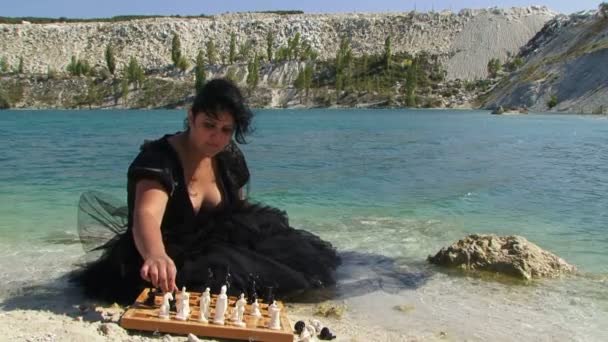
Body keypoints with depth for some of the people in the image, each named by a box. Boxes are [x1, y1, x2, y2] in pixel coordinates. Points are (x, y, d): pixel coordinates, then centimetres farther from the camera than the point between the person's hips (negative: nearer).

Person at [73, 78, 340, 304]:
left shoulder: (230, 158, -4)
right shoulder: (158, 159, -25)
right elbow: (146, 216, -44)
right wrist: (156, 256, -65)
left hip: (217, 249, 6)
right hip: (173, 259, -5)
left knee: (296, 254, -8)